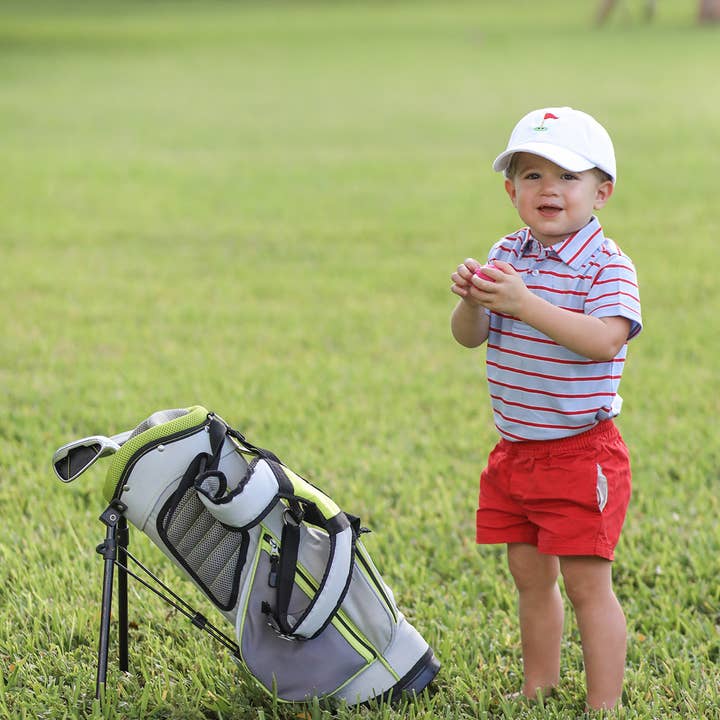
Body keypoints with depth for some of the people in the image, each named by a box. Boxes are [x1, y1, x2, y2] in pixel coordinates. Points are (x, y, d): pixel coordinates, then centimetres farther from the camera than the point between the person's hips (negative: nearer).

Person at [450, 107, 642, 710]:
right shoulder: (508, 254, 6)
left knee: (588, 584, -3)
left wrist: (523, 303, -35)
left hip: (581, 452, -6)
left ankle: (604, 707, 4)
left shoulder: (606, 264, -12)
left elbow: (605, 341, -29)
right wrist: (473, 302, -22)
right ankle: (538, 694, 29)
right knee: (531, 578, 16)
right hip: (515, 452, 6)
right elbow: (469, 337, 2)